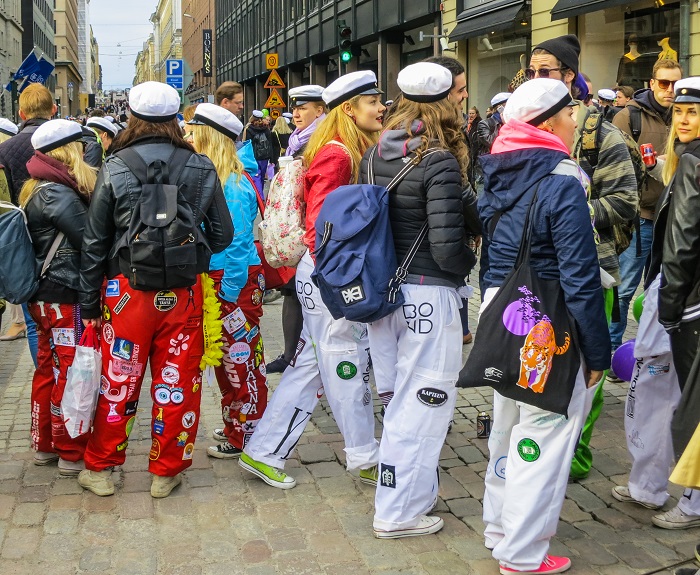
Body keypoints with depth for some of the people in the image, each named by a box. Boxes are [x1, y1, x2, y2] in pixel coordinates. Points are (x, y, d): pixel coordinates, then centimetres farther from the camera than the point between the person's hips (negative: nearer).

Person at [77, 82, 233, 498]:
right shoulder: (202, 169, -2)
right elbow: (223, 234, 3)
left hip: (127, 292, 0)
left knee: (118, 383, 11)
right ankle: (166, 472, 20)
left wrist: (90, 304, 6)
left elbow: (95, 243, -2)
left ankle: (100, 468, 24)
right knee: (177, 383, 10)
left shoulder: (114, 170, -5)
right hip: (183, 293, 1)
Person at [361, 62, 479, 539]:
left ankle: (413, 488, 34)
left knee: (398, 398, 18)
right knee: (423, 402, 4)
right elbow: (447, 244, -19)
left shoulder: (377, 155, 5)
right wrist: (465, 266, 1)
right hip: (428, 294, -7)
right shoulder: (440, 163, -16)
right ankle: (401, 512, 13)